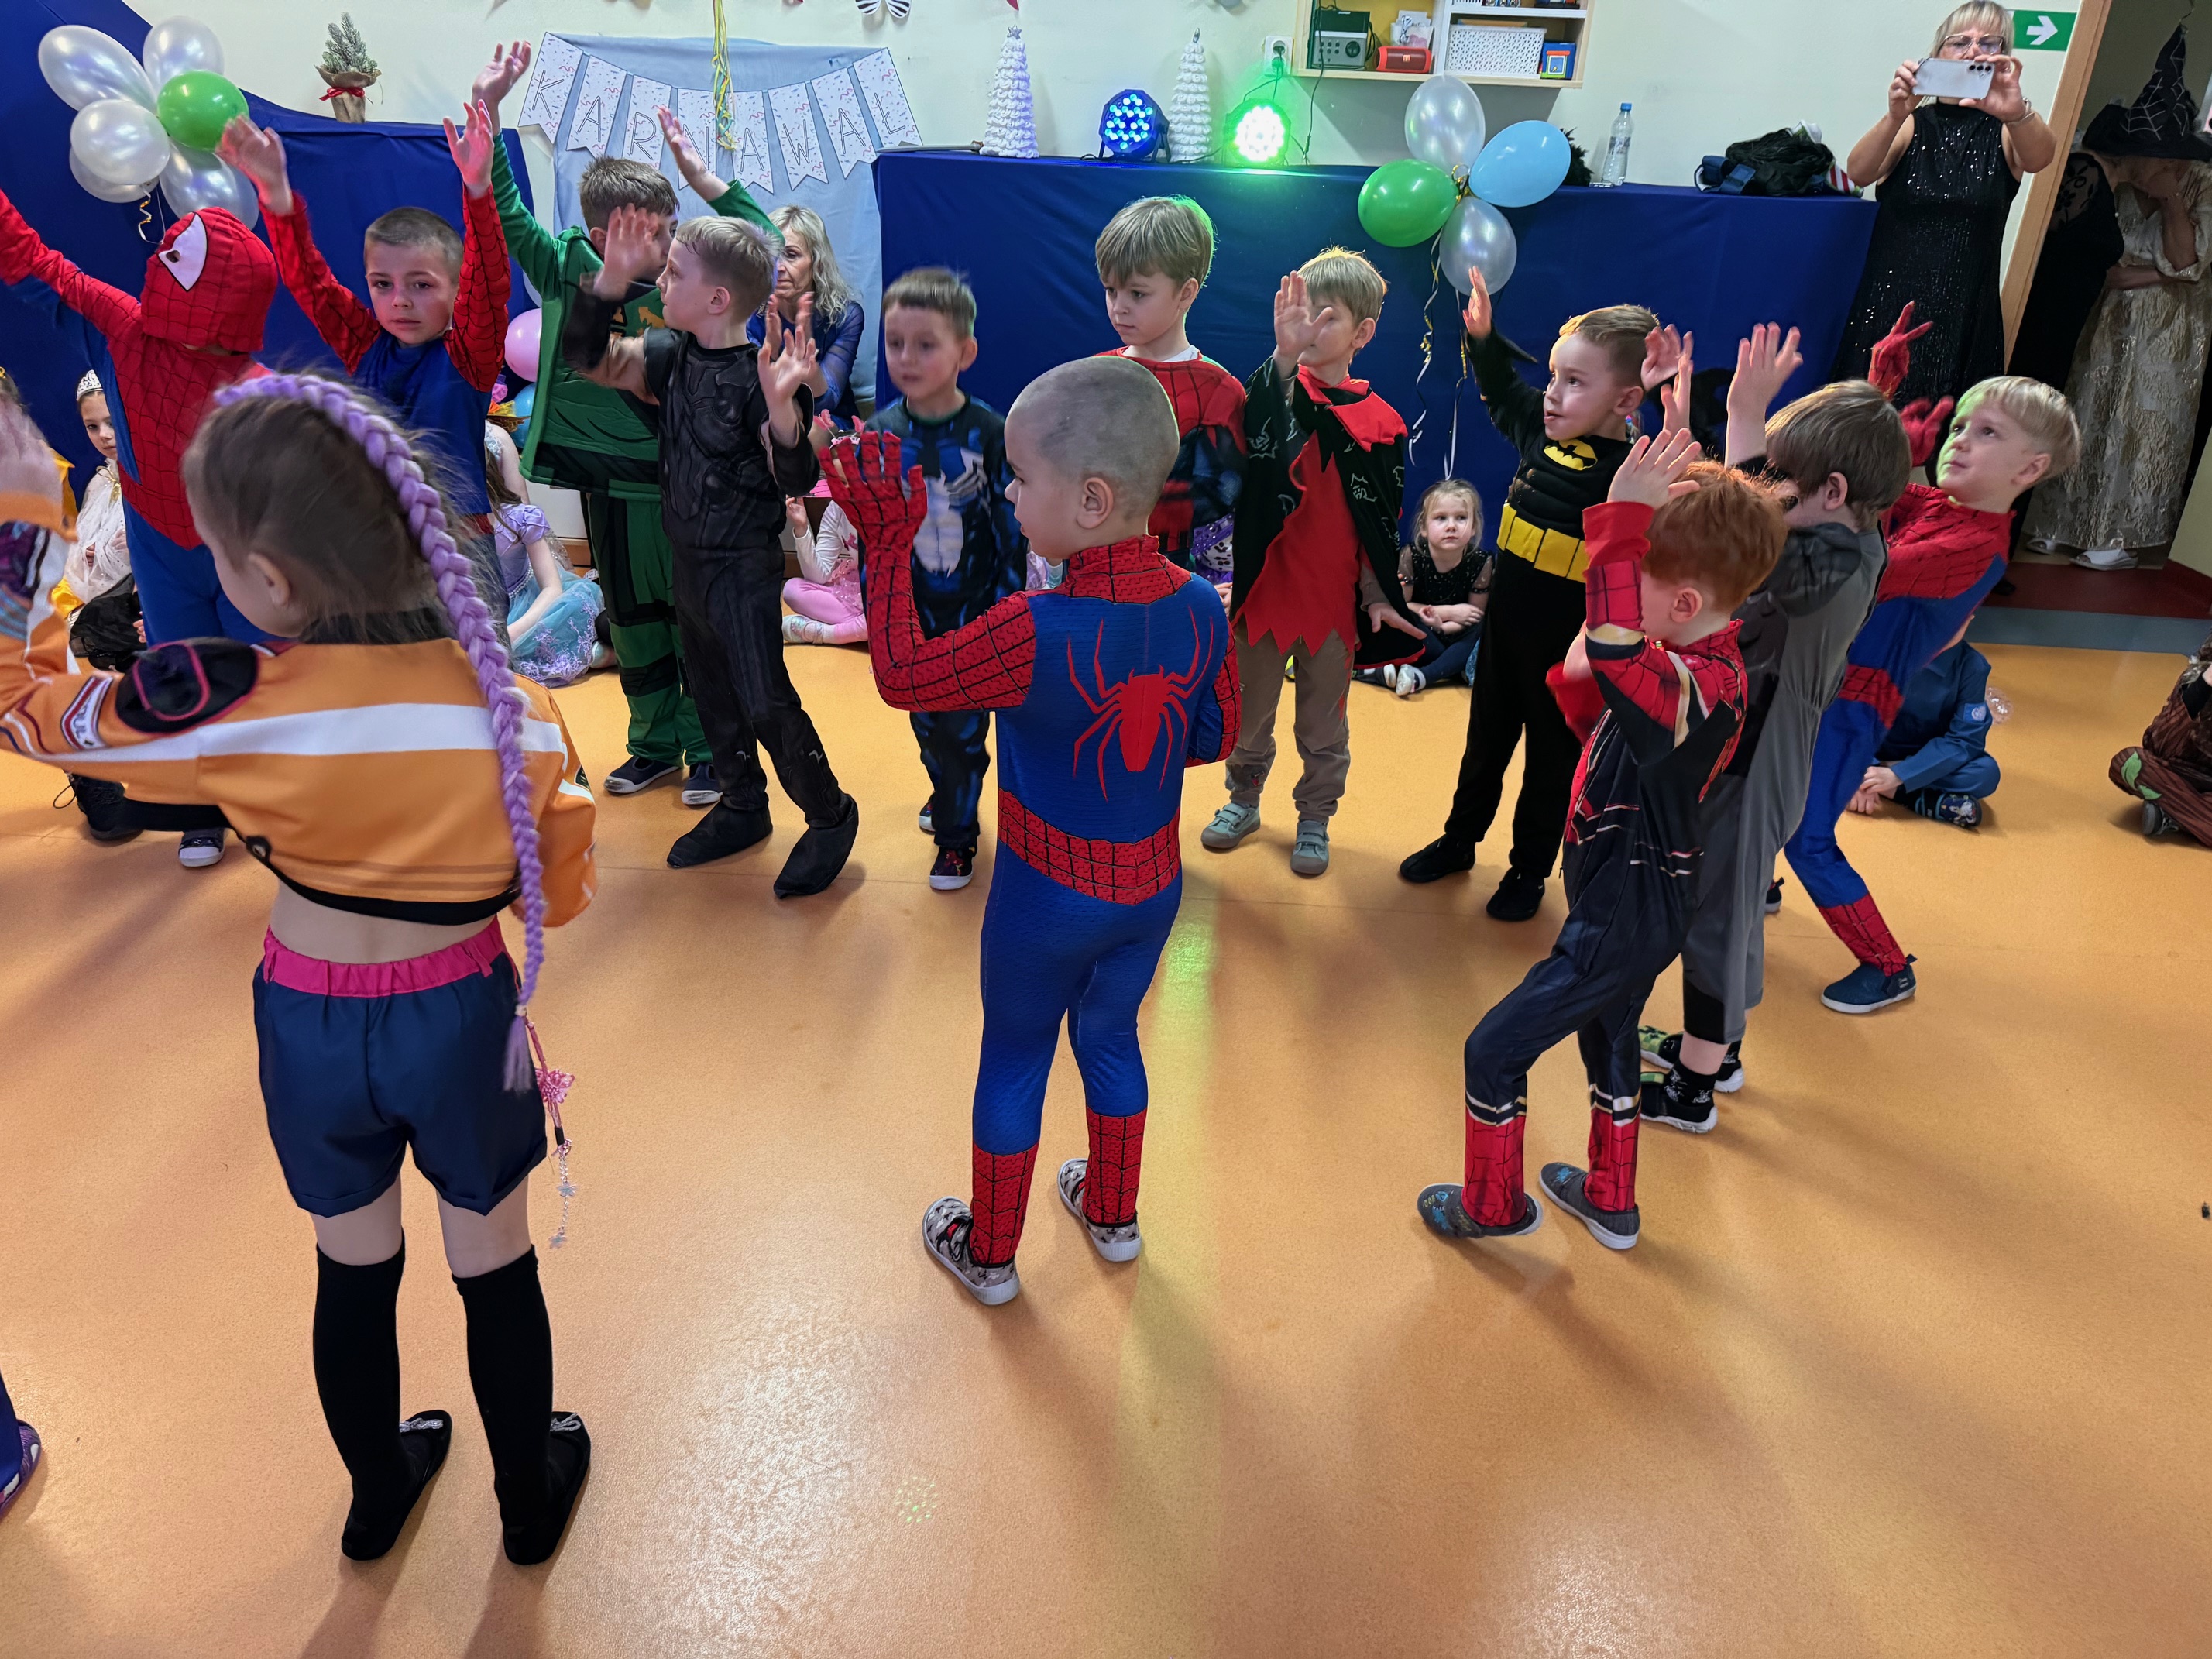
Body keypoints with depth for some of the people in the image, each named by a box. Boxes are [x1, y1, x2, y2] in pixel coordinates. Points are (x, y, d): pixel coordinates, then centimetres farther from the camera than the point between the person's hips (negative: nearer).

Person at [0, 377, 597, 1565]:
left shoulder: (223, 705, -23)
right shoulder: (517, 712, -20)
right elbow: (559, 893, -5)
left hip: (307, 1024, 1)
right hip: (463, 1020, 0)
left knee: (354, 1271, 25)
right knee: (497, 1271, 20)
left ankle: (377, 1494, 49)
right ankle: (530, 1499, 42)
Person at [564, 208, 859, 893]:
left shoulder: (758, 375, -20)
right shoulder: (672, 356, 1)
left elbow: (796, 480, -25)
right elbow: (585, 356, 1)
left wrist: (782, 405, -42)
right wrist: (613, 277, -11)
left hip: (745, 568, -8)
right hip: (689, 558, 8)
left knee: (766, 704, -7)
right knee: (713, 694, 18)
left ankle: (830, 816, 13)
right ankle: (744, 807, 36)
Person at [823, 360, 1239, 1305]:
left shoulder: (1036, 633, -30)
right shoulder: (1200, 608, -13)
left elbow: (903, 676, -16)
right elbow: (1212, 738, 1)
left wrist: (888, 546, -10)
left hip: (1045, 898, -5)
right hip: (1153, 889, 5)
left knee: (1013, 1063, 16)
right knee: (1110, 1039, 26)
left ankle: (988, 1256, 36)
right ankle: (1113, 1216, 46)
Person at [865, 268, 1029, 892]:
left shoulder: (989, 432, -13)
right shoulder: (880, 431, -4)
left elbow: (1014, 528, -9)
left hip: (976, 608, -3)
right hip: (912, 610, 3)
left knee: (963, 725, 3)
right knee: (926, 721, 14)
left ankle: (956, 831, 21)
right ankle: (951, 796, 40)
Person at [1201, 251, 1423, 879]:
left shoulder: (1381, 422, -3)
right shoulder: (1276, 387, -5)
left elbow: (1382, 523, 3)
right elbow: (1255, 428, -30)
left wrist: (1379, 594, -4)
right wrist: (1286, 352, -43)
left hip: (1335, 598, 0)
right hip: (1264, 585, 0)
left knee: (1323, 723, 13)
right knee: (1249, 711, 16)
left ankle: (1315, 819, 32)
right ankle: (1243, 801, 37)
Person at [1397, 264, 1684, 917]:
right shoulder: (1541, 430, -3)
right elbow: (1501, 390, 17)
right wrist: (1482, 335, 9)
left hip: (1570, 648, -6)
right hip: (1504, 628, 6)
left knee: (1552, 758, 13)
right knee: (1486, 741, 22)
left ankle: (1529, 869, 31)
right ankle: (1459, 839, 41)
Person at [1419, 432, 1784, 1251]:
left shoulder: (1702, 690, -31)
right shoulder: (1691, 666, 2)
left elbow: (1616, 651, -54)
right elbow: (1610, 729, 13)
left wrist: (1622, 520, -50)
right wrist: (1577, 679, -7)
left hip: (1623, 921, -10)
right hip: (1628, 903, 10)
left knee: (1494, 1051, 2)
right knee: (1607, 1040, 27)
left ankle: (1495, 1205, 25)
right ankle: (1610, 1202, 47)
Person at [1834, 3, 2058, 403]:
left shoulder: (2005, 132, 8)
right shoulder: (1913, 124, 7)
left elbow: (2041, 158, -14)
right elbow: (1859, 172, -12)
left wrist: (2017, 111, -36)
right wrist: (1896, 115, -32)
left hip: (1964, 317, 1)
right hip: (1888, 308, -1)